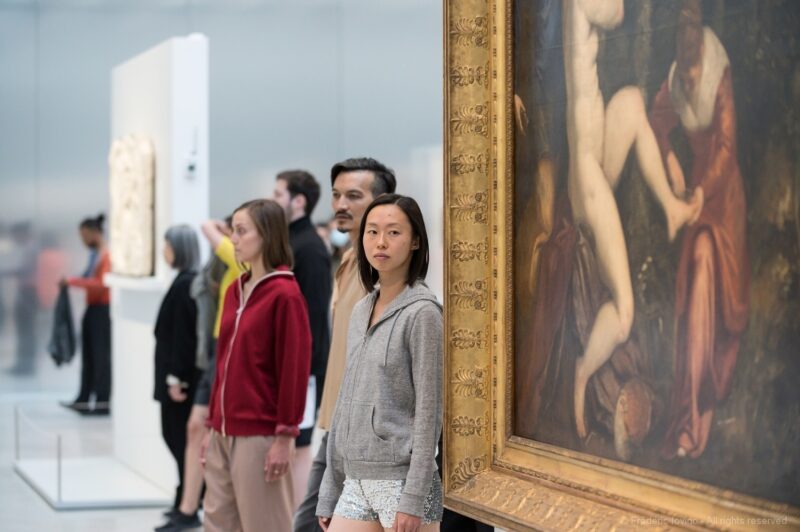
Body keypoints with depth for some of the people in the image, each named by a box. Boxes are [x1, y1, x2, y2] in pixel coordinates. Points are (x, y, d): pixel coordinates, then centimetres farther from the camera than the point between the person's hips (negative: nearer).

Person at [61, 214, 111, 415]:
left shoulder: (106, 255, -16)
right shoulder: (95, 254, 12)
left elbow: (102, 284, -23)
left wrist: (74, 281, -19)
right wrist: (73, 282, 6)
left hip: (102, 310, -9)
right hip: (92, 308, 9)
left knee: (101, 355, -4)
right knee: (88, 355, 12)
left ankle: (103, 402, 1)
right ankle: (84, 400, 17)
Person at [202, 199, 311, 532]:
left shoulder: (284, 294, -12)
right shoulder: (236, 290, 12)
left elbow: (294, 368, -14)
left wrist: (284, 436, -15)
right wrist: (212, 424, 16)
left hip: (259, 434, -8)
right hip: (225, 432, 8)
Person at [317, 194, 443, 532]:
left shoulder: (422, 313, -8)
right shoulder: (361, 312, 13)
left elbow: (429, 411, -12)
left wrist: (413, 499, -16)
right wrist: (329, 494, 15)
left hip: (402, 478, -7)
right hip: (357, 481, 7)